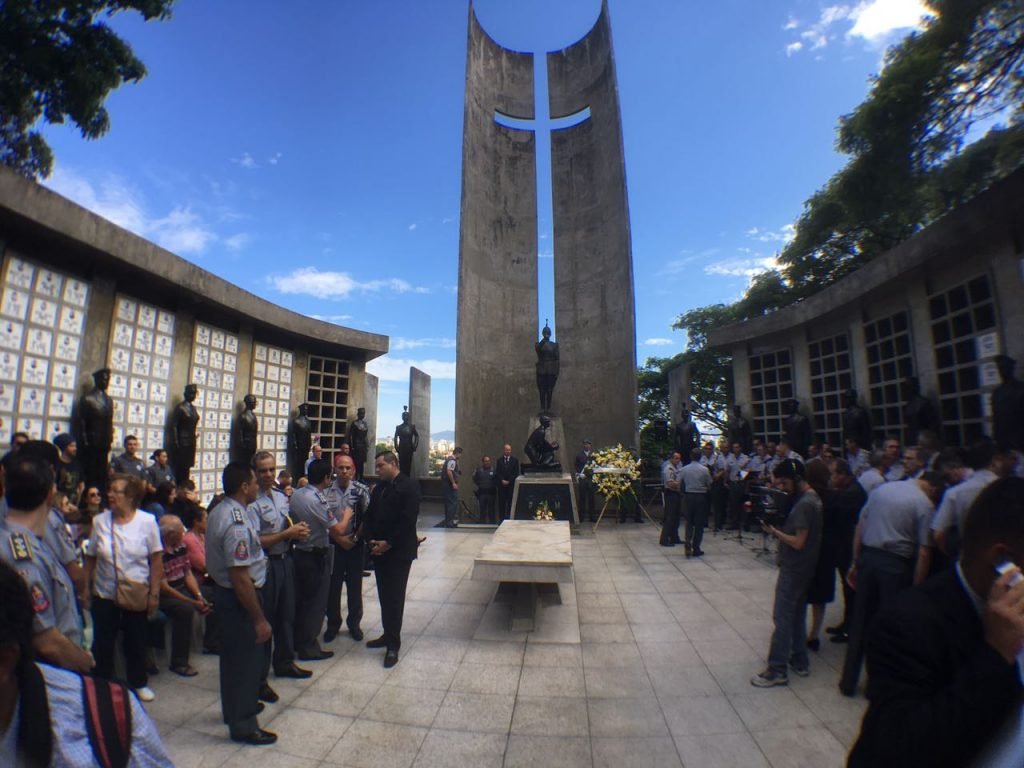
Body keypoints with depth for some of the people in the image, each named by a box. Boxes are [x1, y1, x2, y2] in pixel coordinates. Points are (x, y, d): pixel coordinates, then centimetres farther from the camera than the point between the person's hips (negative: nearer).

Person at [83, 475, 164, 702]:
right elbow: (90, 557, 4)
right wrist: (86, 587, 1)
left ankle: (138, 683, 31)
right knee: (102, 642, 12)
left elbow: (156, 560, -8)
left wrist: (154, 593, -8)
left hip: (137, 595, -1)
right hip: (104, 594, 1)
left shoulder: (147, 521, -11)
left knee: (136, 641, 12)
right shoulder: (100, 521, -4)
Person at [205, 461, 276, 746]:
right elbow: (241, 578, -29)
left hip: (225, 592, 11)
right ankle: (243, 726, 27)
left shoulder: (219, 511, 2)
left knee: (233, 655, 27)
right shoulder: (237, 524, -30)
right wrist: (260, 619, -23)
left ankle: (236, 706, 48)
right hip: (239, 598, -10)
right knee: (246, 659, 8)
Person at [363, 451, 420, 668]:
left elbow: (408, 520, -17)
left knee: (394, 597, -1)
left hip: (399, 552, -6)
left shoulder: (409, 487, -11)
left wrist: (388, 543, -16)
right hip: (379, 550, 7)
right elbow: (369, 516, 12)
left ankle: (393, 644, 11)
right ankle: (388, 635, 29)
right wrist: (371, 540, -3)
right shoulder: (378, 488, 12)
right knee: (384, 595, 14)